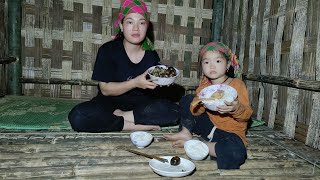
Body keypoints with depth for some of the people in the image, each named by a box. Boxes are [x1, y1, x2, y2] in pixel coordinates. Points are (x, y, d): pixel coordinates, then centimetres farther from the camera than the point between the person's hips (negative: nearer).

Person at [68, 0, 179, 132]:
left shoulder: (151, 55, 2)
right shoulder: (108, 50, -7)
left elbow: (152, 89, 8)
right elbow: (105, 89, -12)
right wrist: (135, 83, -25)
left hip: (141, 103, 3)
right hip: (111, 102, -2)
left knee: (173, 111, -25)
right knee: (77, 117, -30)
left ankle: (117, 116, -17)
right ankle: (133, 126, -21)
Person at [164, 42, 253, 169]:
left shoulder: (237, 84, -9)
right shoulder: (204, 85, 4)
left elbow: (247, 114, -14)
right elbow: (195, 111, -6)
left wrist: (236, 108, -37)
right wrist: (200, 102, -28)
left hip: (230, 131, -3)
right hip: (209, 125, 4)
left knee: (236, 152, -39)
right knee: (186, 100, 2)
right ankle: (186, 133, -2)